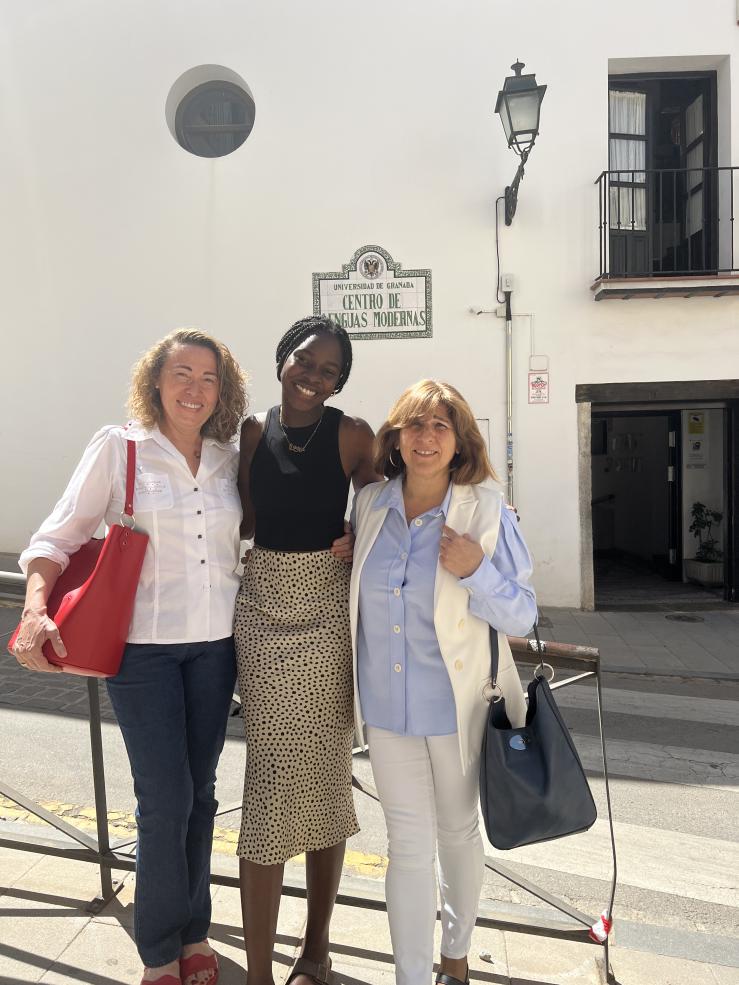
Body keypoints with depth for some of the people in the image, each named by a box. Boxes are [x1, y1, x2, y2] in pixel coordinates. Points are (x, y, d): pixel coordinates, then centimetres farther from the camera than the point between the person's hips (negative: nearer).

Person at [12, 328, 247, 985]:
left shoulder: (230, 459, 5)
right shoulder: (119, 448, -5)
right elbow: (58, 537, -5)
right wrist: (37, 608, -21)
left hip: (214, 644, 4)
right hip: (142, 647, -3)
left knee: (199, 793, 15)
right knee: (166, 800, 1)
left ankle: (194, 932, 37)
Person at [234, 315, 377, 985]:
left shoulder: (352, 436, -4)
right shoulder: (253, 433, 4)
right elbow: (247, 520, 9)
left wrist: (356, 542, -16)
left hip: (329, 612, -1)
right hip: (263, 610, 2)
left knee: (325, 776, 12)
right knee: (273, 778, 3)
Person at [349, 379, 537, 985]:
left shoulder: (486, 511, -14)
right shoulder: (371, 505, -2)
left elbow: (523, 617, -13)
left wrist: (476, 572, -26)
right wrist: (346, 554, -2)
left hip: (458, 705, -2)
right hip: (386, 704, 2)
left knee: (458, 832, 20)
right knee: (408, 844, 10)